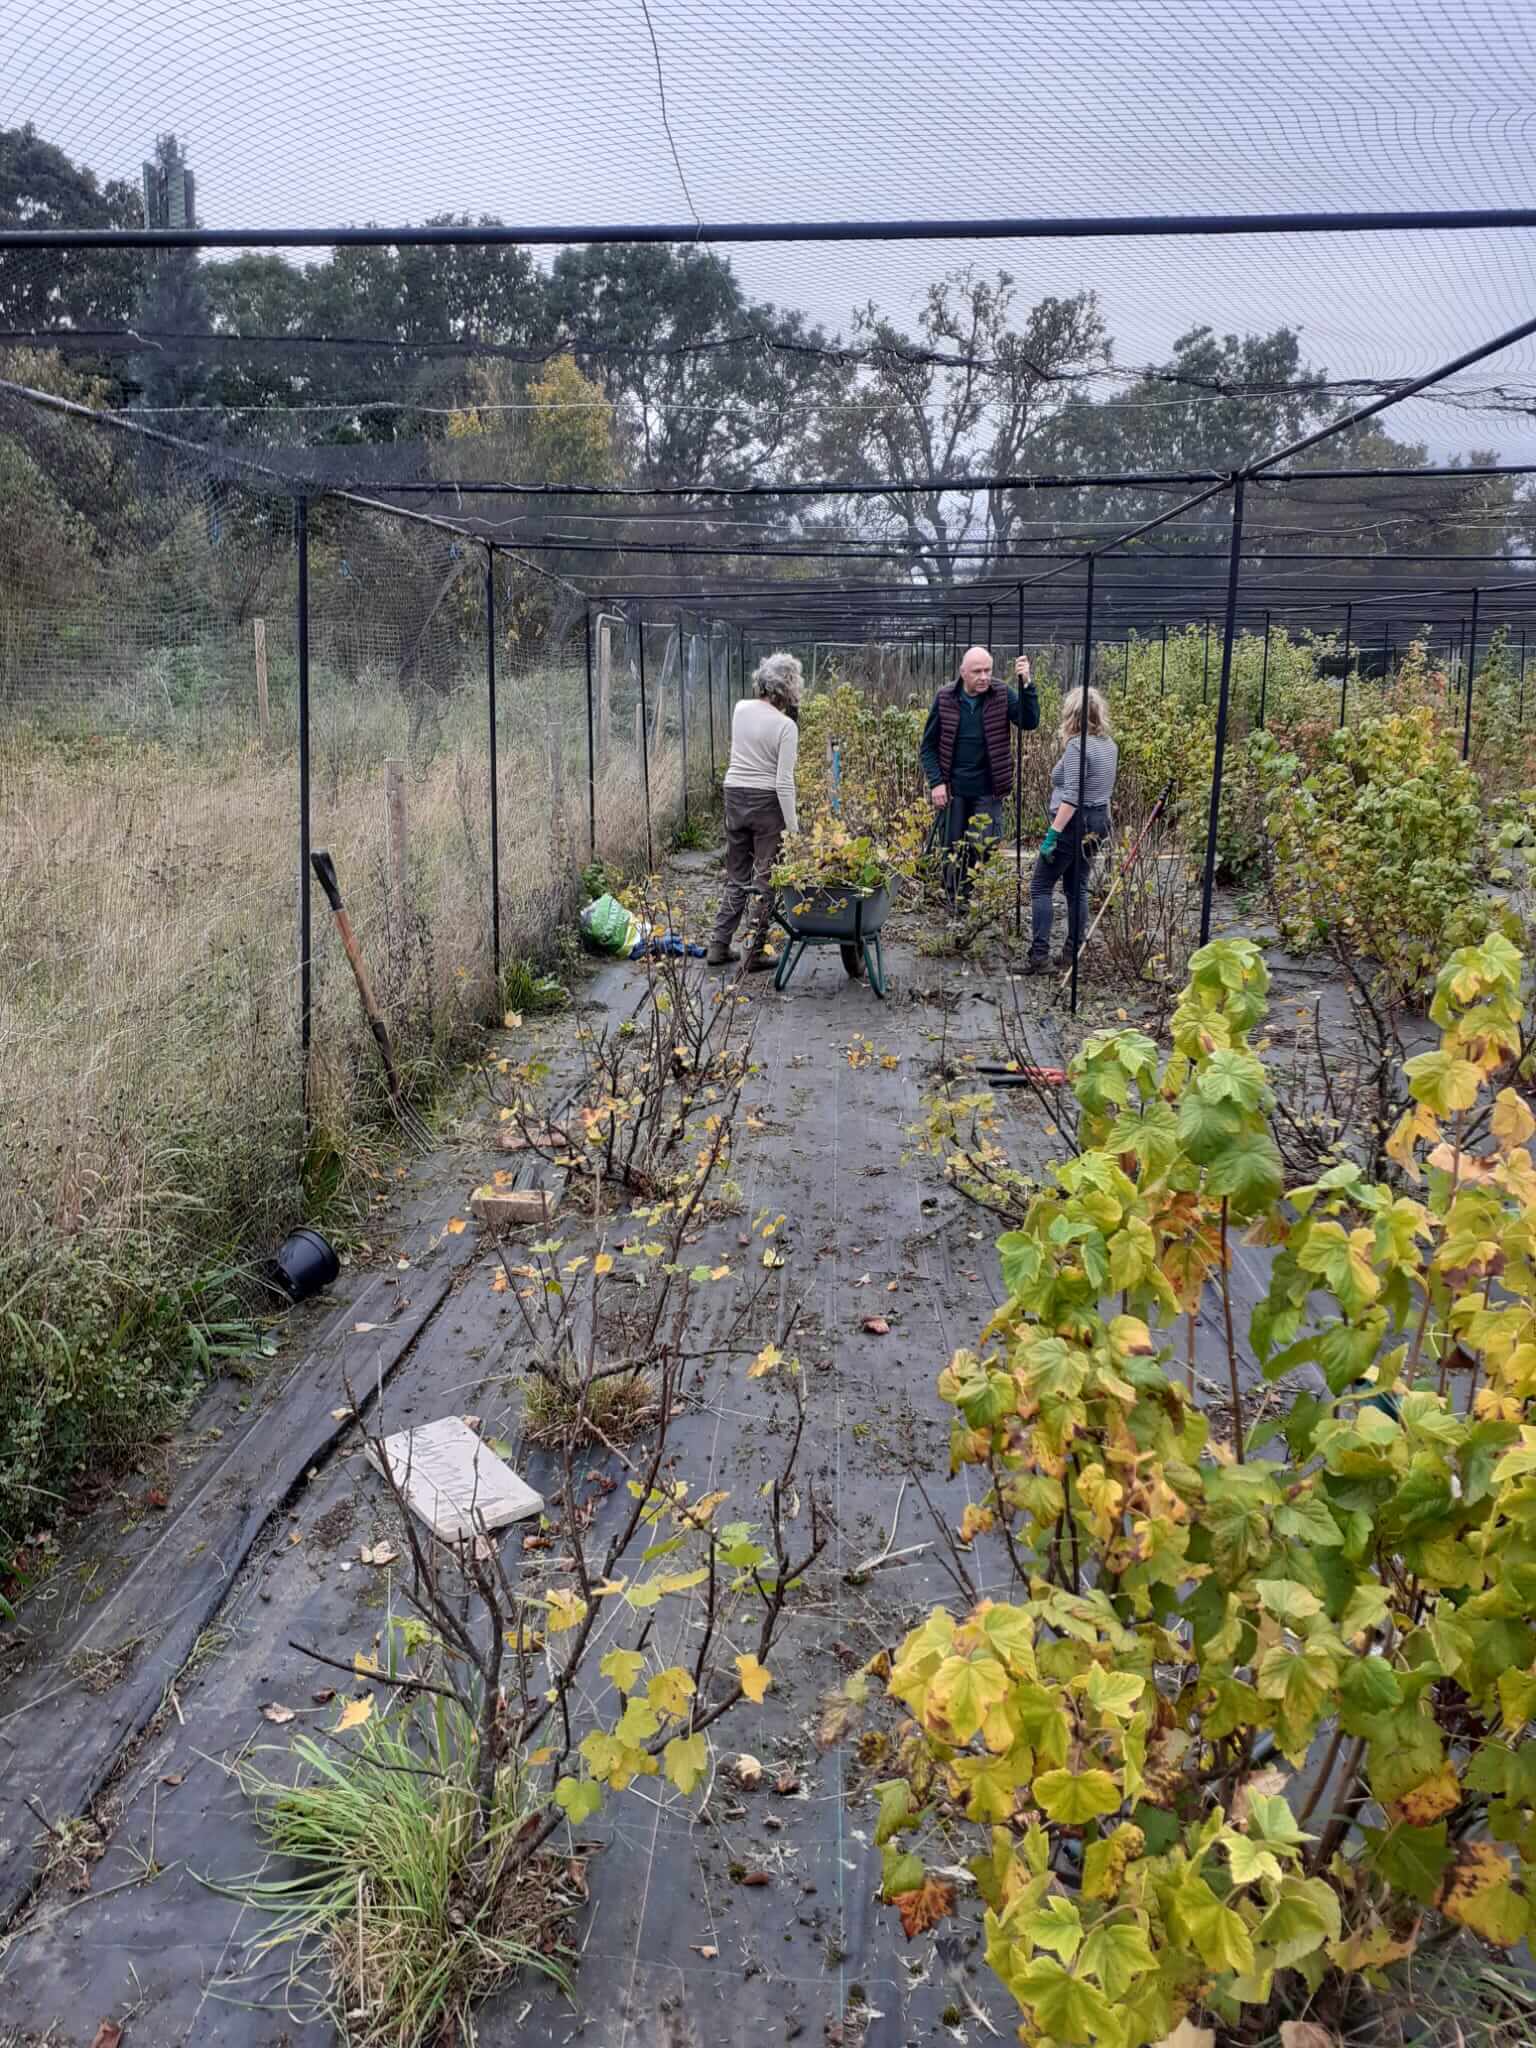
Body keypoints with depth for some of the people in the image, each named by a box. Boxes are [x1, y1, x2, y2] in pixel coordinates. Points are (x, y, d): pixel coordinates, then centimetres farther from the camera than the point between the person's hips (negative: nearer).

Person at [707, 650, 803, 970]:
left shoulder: (740, 709, 1)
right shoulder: (785, 725, -16)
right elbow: (784, 782, -18)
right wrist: (792, 827, -13)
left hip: (735, 796, 6)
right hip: (767, 802, -5)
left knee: (736, 876, 17)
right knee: (765, 879, 6)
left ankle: (719, 945, 16)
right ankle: (756, 953, 10)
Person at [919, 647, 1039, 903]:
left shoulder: (1003, 697, -3)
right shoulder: (945, 699, -2)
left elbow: (1030, 722, -17)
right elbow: (928, 745, 3)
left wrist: (1026, 684, -27)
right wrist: (936, 782, -7)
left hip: (988, 792, -1)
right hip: (952, 791, 1)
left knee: (984, 849, -6)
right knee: (951, 851, 8)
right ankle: (954, 905, 22)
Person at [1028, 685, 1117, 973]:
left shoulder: (1077, 746, -17)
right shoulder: (1109, 745, 10)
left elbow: (1071, 796, -23)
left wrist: (1053, 833, -24)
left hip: (1074, 823, -8)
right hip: (1098, 821, 8)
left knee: (1041, 886, -1)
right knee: (1076, 887, 14)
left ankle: (1039, 954, -8)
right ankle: (1071, 953, 15)